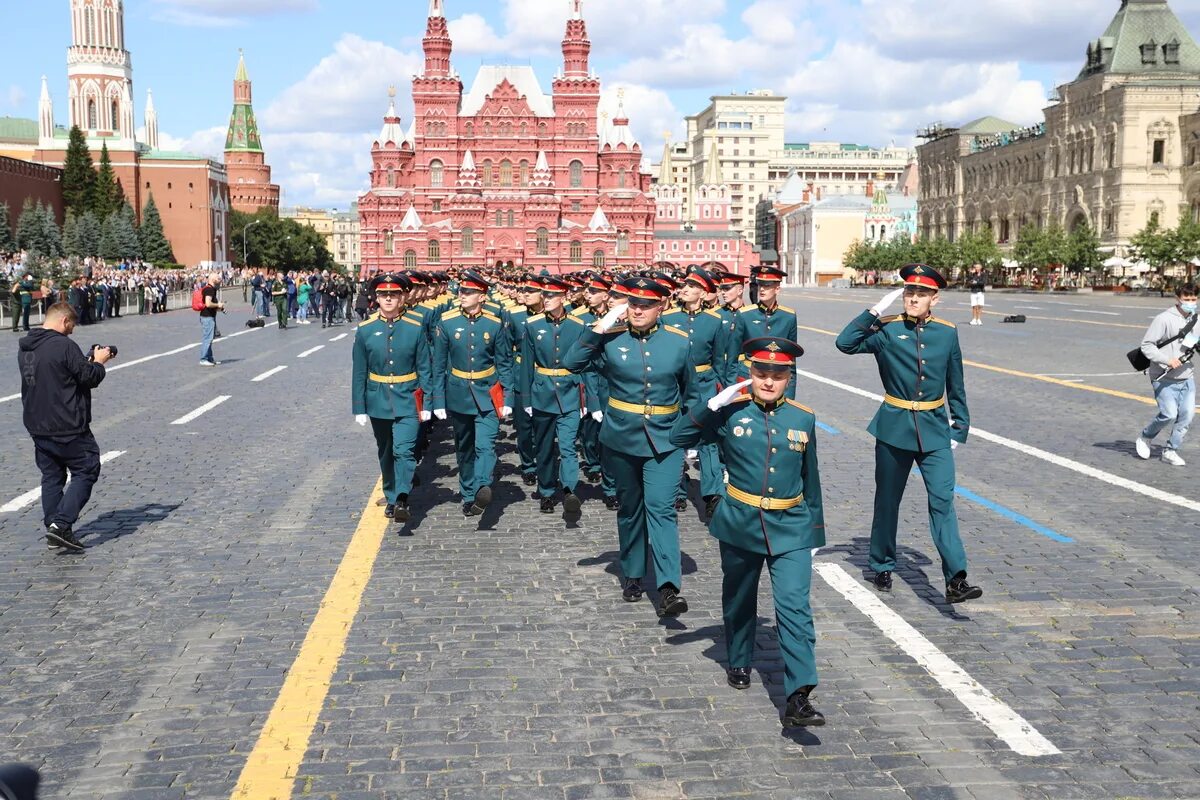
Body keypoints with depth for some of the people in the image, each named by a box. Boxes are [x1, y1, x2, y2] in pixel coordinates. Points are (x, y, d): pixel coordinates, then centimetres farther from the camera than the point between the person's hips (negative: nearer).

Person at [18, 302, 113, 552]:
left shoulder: (25, 349, 10)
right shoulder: (64, 345, -18)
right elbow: (89, 377, -16)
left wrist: (87, 362, 13)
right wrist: (99, 361, 3)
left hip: (37, 426, 8)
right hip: (67, 426, -8)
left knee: (51, 476, 15)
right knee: (86, 471, 2)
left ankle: (54, 531, 16)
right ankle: (61, 524, -9)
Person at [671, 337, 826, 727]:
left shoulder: (803, 418, 2)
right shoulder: (731, 412, -5)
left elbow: (810, 478, 11)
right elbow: (678, 437, -11)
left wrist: (815, 526, 15)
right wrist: (714, 404, -21)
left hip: (790, 528, 0)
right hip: (740, 524, 0)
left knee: (794, 606, -12)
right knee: (739, 602, 18)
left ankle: (798, 698, -15)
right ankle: (739, 663, 43)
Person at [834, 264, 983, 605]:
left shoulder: (947, 333, 2)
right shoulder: (887, 330, -5)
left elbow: (955, 385, 10)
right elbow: (845, 342, -20)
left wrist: (960, 427, 8)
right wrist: (875, 310, -22)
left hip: (934, 429, 1)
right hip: (894, 427, -1)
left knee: (943, 500, -9)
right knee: (887, 500, 12)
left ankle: (956, 580, -12)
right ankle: (882, 567, 30)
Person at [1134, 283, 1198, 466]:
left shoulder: (1194, 319, 9)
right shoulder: (1164, 319, -12)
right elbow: (1146, 345, -14)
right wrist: (1167, 360, -24)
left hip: (1186, 377, 6)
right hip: (1164, 379, -6)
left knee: (1187, 414, -4)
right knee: (1169, 414, -15)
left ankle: (1170, 451, 11)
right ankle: (1144, 437, 13)